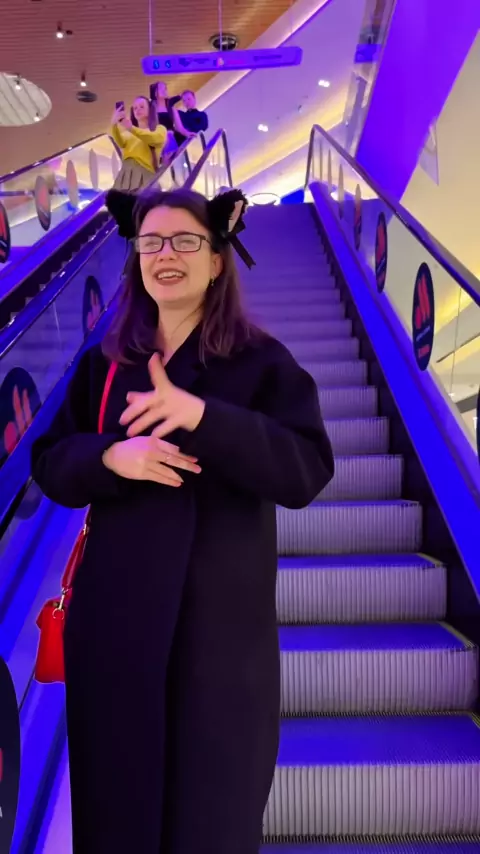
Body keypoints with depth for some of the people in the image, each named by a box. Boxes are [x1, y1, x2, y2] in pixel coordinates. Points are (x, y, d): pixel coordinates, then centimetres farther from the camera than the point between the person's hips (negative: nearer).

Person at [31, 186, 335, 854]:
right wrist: (111, 457, -16)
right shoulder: (103, 363, 7)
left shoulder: (262, 361, -3)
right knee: (119, 795, 16)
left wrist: (201, 415, -25)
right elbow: (49, 465, 7)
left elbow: (309, 472, -13)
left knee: (215, 800, 11)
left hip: (222, 614, -2)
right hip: (117, 610, 3)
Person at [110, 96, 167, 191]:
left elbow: (153, 138, -5)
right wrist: (114, 125, -14)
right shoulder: (128, 133, 26)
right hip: (125, 173, 4)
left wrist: (131, 128, -18)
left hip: (145, 173, -3)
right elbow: (120, 143, 5)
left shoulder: (159, 129, 17)